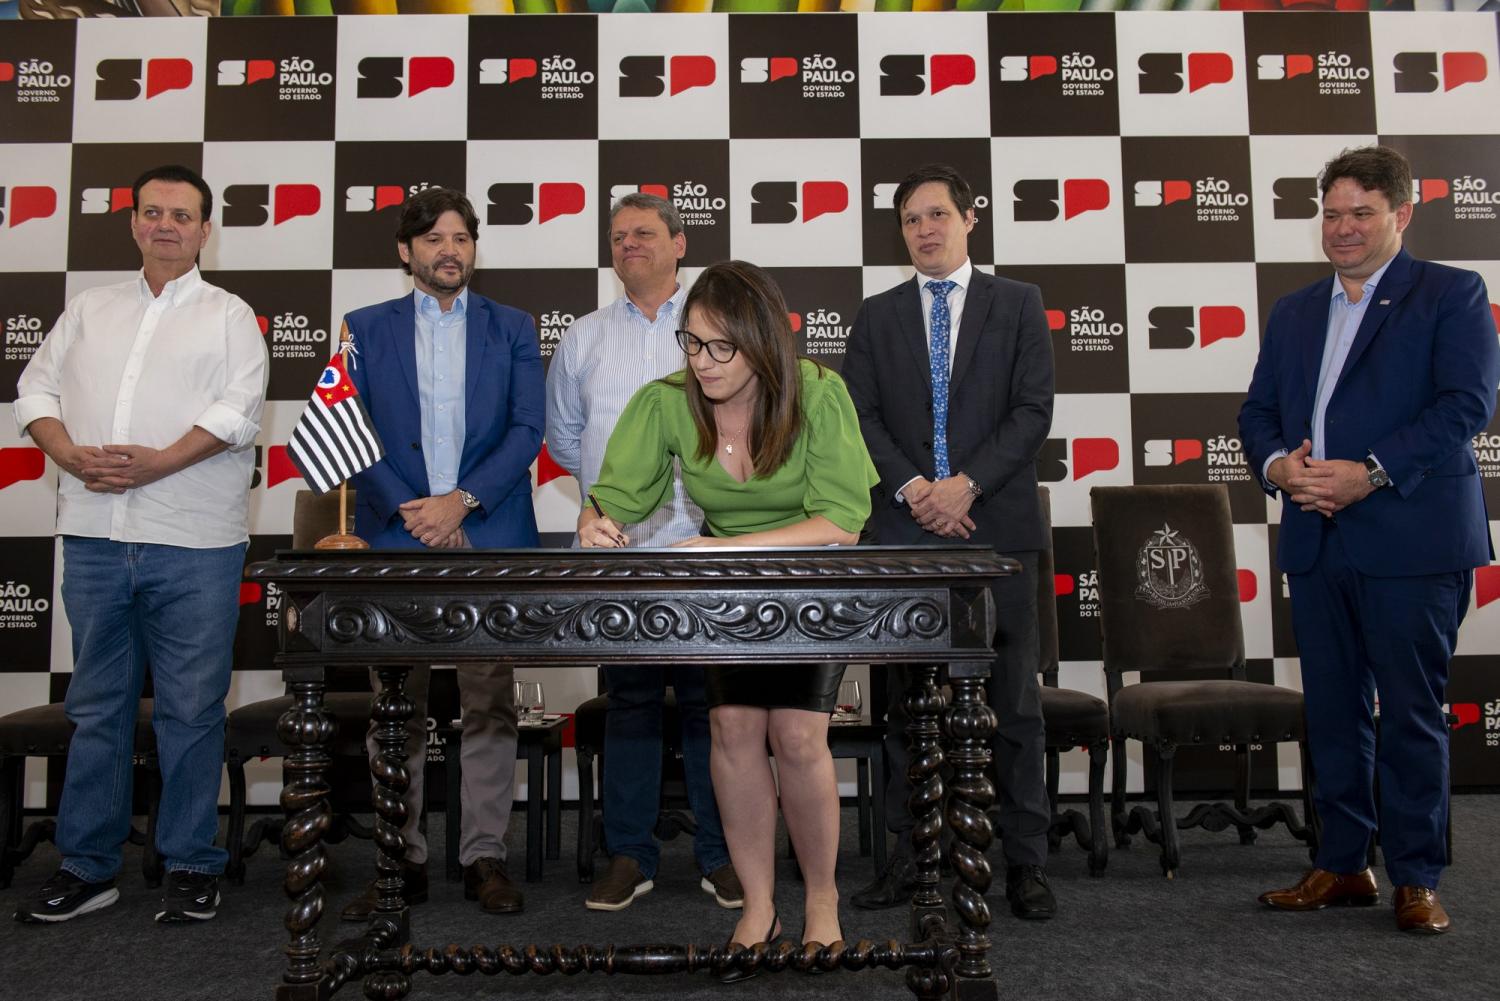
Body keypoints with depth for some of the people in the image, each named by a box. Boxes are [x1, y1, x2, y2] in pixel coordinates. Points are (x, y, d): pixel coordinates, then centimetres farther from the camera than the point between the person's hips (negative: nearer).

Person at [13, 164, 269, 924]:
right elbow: (36, 389, 11)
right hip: (95, 538, 4)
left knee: (191, 711, 2)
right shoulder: (89, 310, 18)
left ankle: (192, 866, 14)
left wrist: (158, 462, -17)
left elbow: (238, 410, -7)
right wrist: (71, 456, -7)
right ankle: (86, 866, 22)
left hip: (193, 546, -3)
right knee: (97, 707, 11)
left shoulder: (229, 315, 6)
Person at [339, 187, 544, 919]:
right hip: (395, 542, 1)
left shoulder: (512, 329, 10)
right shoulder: (366, 329, 10)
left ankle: (484, 856, 12)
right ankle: (400, 860, 15)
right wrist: (415, 514, -9)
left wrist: (461, 500, -12)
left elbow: (527, 428, 0)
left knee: (489, 705, 2)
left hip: (489, 540, 0)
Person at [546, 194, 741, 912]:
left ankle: (720, 854, 15)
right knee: (628, 703, 8)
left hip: (706, 546, -2)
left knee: (711, 702, 3)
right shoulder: (583, 338, 14)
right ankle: (629, 856, 17)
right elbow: (562, 436, 20)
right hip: (618, 551, 2)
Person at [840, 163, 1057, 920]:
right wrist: (914, 487, -11)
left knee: (1014, 702, 2)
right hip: (907, 531, 2)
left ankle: (1025, 861, 12)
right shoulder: (876, 317, 13)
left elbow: (1033, 411, 0)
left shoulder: (1018, 305, 9)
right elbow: (861, 417, 4)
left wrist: (967, 484, -12)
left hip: (996, 526, -1)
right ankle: (910, 856, 15)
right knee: (909, 703, 6)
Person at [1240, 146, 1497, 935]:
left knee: (1412, 713, 1)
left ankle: (1417, 878, 13)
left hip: (1412, 541, -5)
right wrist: (1277, 464, -8)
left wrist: (1370, 472, -19)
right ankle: (1342, 865, 21)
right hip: (1316, 540, 5)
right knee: (1331, 709, 10)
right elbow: (1258, 411, 13)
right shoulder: (1293, 313, 18)